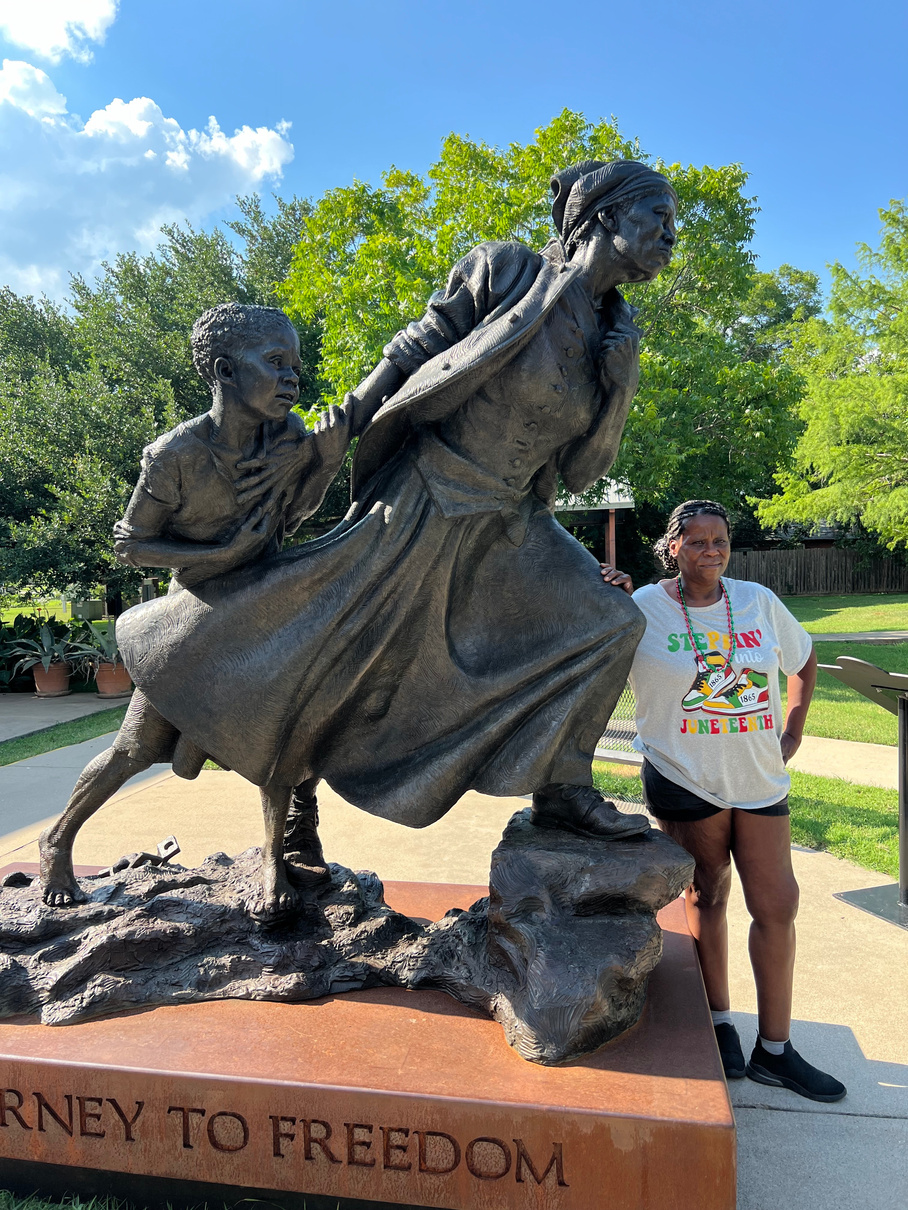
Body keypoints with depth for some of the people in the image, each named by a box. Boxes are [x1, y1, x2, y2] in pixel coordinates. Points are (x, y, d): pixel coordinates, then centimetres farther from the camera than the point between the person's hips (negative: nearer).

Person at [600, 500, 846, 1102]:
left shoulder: (759, 601, 2)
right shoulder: (644, 607, -9)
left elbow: (804, 662, 17)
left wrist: (790, 737, 11)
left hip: (760, 781, 4)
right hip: (685, 780, -4)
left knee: (777, 905, 7)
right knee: (707, 898, 10)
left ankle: (775, 1050, 22)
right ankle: (720, 1023, 31)